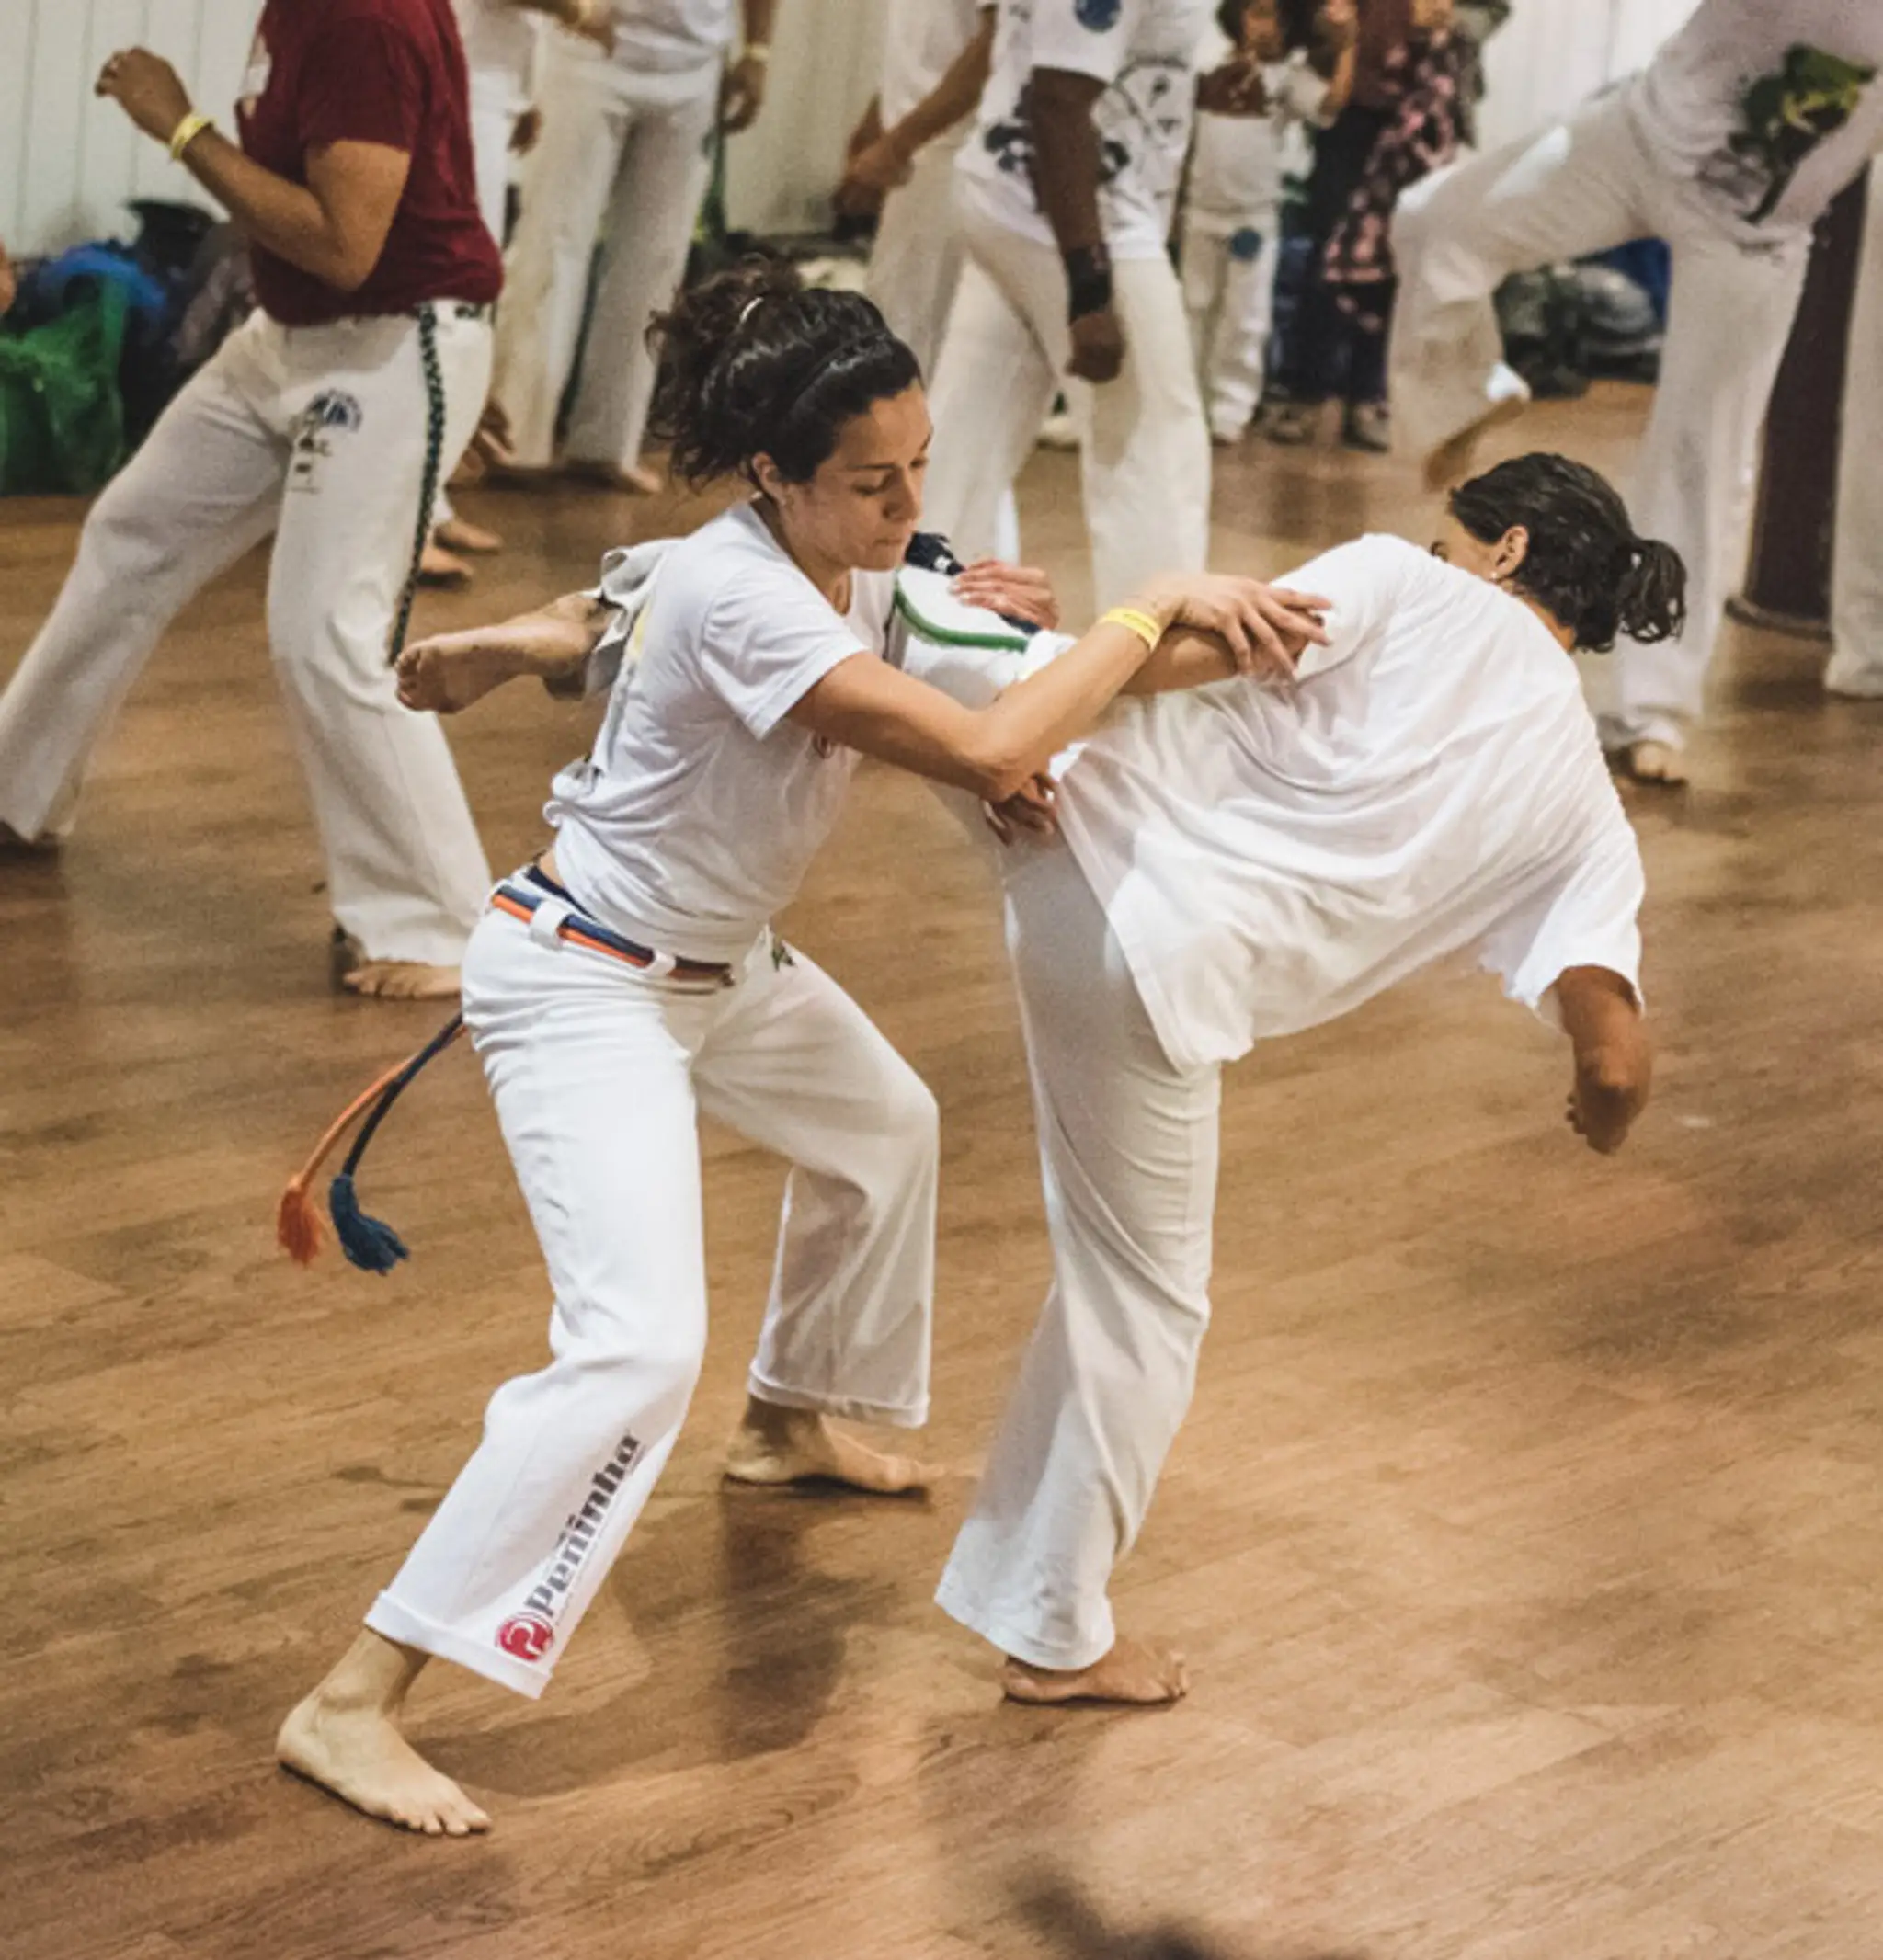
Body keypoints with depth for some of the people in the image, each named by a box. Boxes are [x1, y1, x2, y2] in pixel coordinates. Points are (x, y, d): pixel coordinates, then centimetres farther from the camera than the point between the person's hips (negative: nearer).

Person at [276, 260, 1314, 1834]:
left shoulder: (845, 566, -5)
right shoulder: (745, 600, -33)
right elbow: (987, 757, -39)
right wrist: (1156, 607, -31)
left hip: (720, 962, 10)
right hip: (583, 987, -10)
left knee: (883, 1127, 30)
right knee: (639, 1347, -23)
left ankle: (792, 1421, 57)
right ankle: (356, 1704, -20)